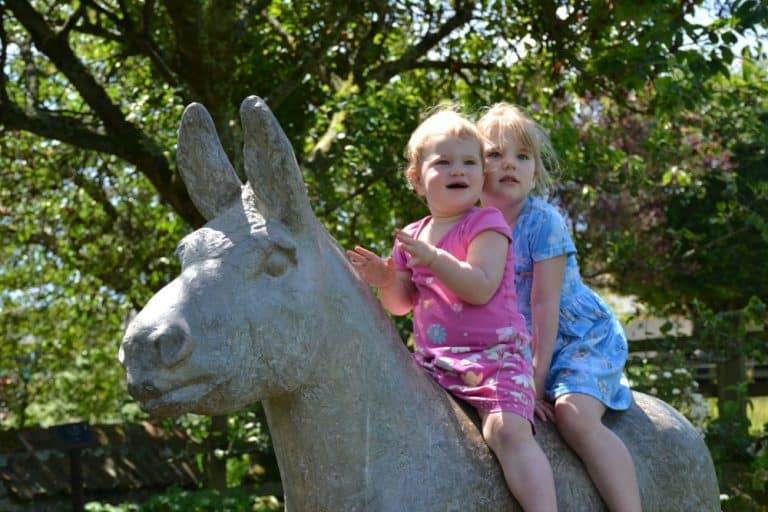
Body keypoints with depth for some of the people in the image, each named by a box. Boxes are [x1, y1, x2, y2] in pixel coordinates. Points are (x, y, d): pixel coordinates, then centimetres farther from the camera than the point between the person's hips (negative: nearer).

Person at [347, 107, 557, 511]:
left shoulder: (486, 224, -5)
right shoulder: (412, 237, 12)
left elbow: (481, 288, -19)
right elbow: (403, 303, 17)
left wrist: (433, 258, -27)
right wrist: (386, 281, -4)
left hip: (494, 355, -6)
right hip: (432, 361, 7)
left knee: (507, 429, -27)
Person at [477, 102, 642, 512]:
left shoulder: (542, 222, -18)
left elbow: (545, 306, -20)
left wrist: (537, 384, -21)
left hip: (584, 336, -6)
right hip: (527, 348, 6)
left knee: (574, 415, -28)